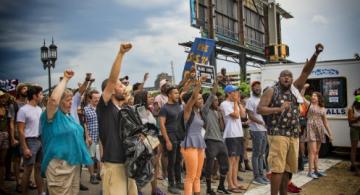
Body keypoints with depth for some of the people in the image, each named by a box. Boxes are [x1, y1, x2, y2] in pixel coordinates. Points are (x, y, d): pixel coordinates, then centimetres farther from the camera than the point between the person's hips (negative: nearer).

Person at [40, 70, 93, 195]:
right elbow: (53, 99, -31)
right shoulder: (53, 116, -11)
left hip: (74, 163, 9)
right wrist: (65, 79, -22)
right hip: (59, 165, -9)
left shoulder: (69, 116, 15)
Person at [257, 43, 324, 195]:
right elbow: (259, 109, -8)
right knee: (278, 168, -9)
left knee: (287, 168, 13)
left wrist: (316, 54, -6)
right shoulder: (271, 91, -1)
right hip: (278, 135, -6)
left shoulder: (295, 89, 12)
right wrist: (278, 109, -18)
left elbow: (306, 71, 5)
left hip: (294, 135, 6)